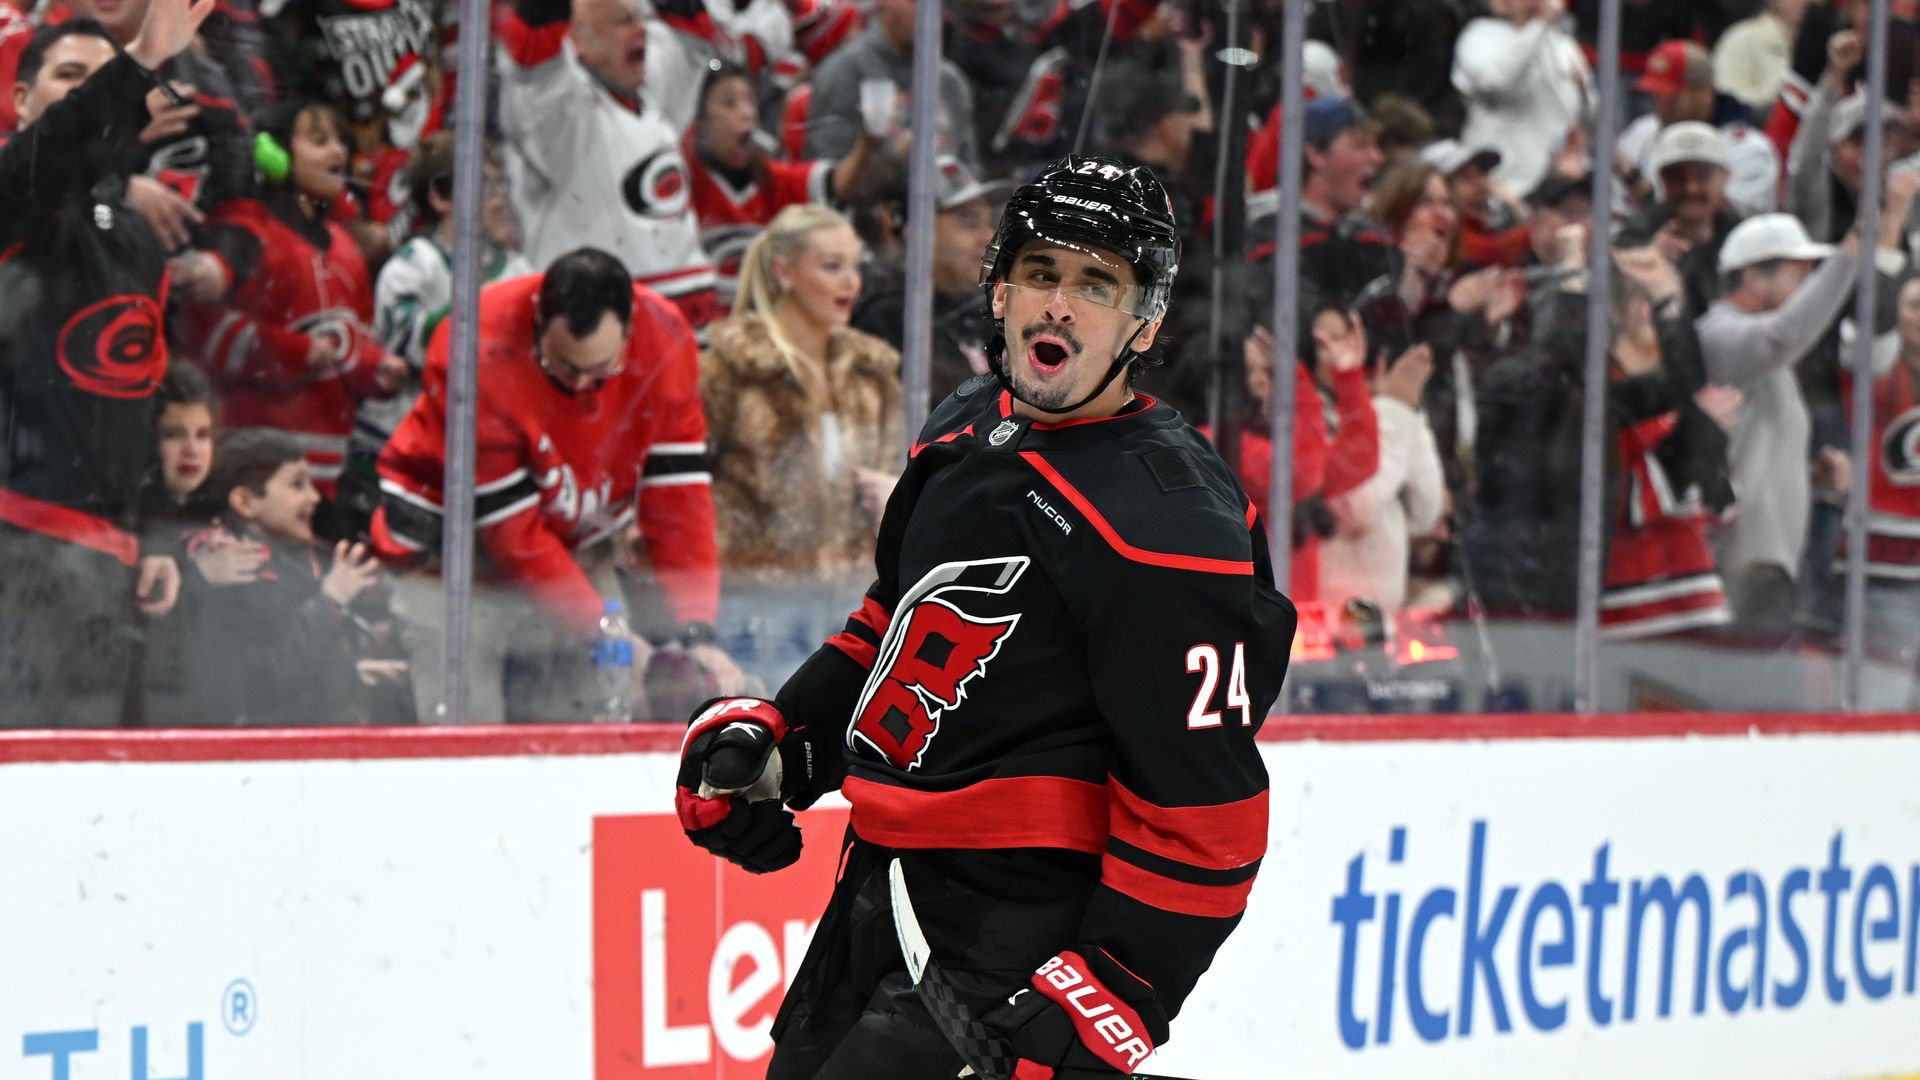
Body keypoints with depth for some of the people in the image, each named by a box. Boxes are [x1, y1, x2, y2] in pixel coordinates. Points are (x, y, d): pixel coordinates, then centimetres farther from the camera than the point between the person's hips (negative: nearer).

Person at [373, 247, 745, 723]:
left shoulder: (666, 339, -17)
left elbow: (677, 490, -11)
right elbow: (508, 529, -24)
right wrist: (598, 627, -23)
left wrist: (695, 631, -18)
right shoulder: (480, 355, -30)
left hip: (577, 547, 4)